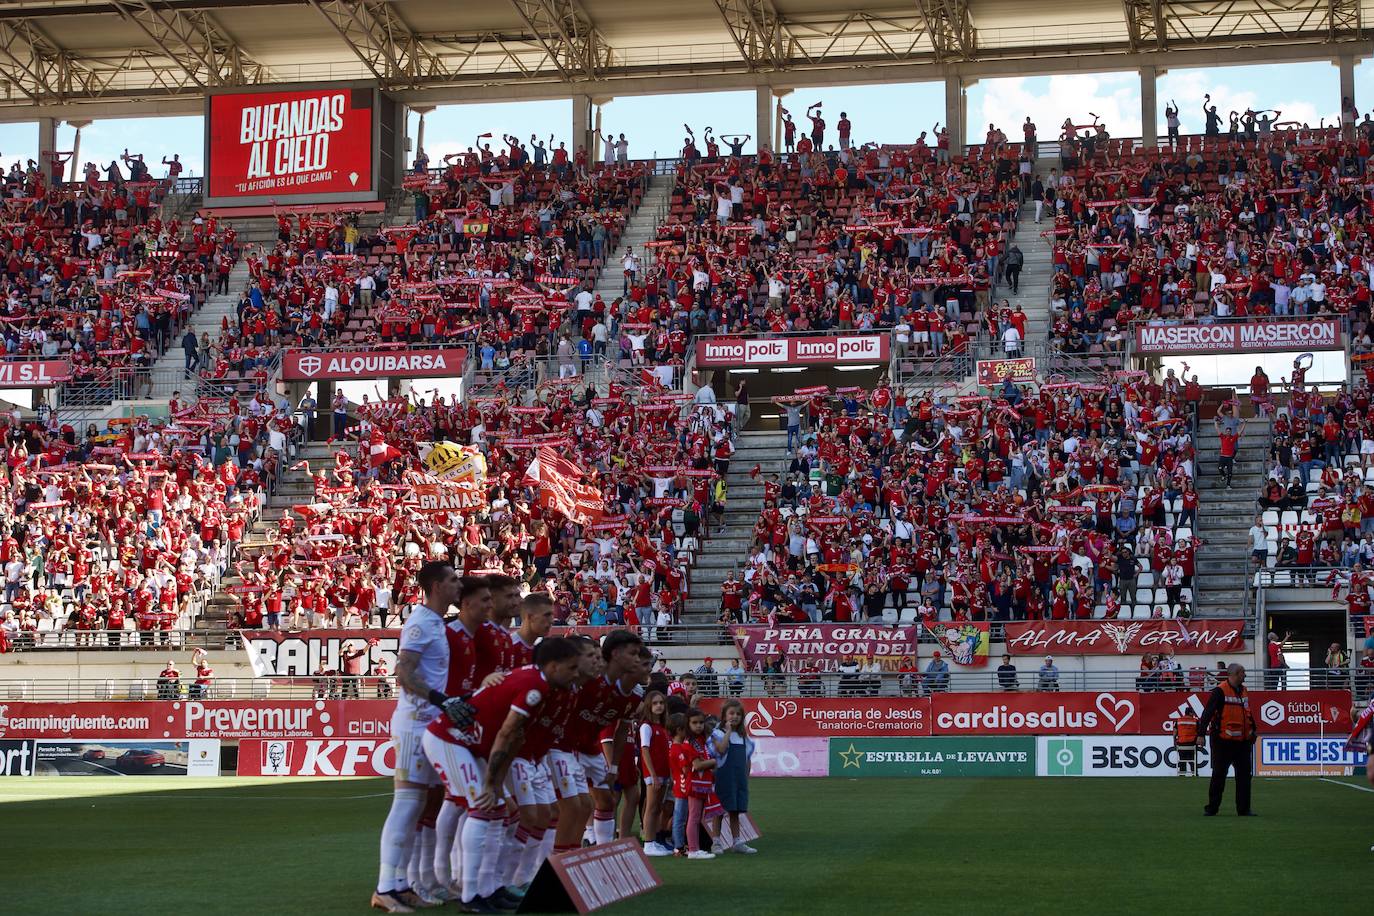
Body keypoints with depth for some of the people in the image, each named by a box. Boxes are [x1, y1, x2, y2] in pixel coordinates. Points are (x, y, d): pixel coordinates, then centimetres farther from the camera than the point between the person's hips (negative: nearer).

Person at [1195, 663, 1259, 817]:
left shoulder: (1243, 691, 13)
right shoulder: (1220, 691, -12)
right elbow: (1208, 713, -15)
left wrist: (1253, 730, 31)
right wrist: (1201, 734, -20)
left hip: (1242, 741, 7)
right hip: (1223, 742, -7)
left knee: (1244, 775, 5)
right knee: (1219, 775, 1)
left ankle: (1243, 809, 11)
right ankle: (1212, 808, 10)